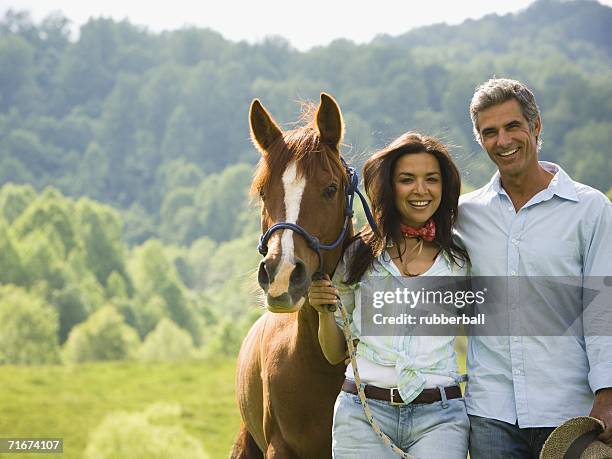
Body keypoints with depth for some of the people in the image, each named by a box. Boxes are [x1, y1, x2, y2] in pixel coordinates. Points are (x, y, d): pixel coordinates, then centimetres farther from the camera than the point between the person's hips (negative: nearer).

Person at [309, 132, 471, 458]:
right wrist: (324, 312, -5)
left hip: (440, 417, 0)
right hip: (363, 414, 0)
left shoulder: (461, 262, 9)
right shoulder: (357, 255, 8)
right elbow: (335, 354, 11)